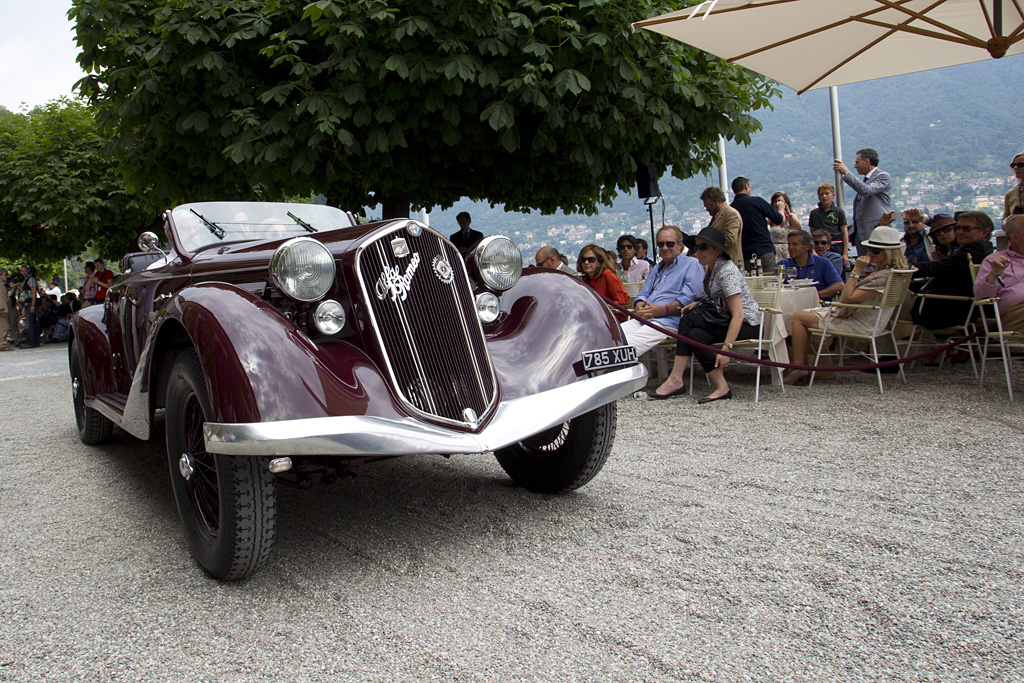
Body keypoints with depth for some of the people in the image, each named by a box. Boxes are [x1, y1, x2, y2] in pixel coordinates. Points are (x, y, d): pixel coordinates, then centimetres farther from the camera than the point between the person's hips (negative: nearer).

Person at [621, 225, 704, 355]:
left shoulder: (692, 265, 7)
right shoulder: (656, 269, 31)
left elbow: (689, 297, -8)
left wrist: (662, 310, -17)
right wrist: (639, 309, 0)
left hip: (670, 322, -7)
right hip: (642, 320, 7)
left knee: (629, 343, -32)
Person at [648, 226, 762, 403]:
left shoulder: (727, 271, -19)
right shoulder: (711, 268, 9)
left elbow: (738, 315, -25)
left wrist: (726, 348, -31)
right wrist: (698, 304, 1)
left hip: (746, 323, -8)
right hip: (726, 320, 8)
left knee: (689, 320, -25)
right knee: (695, 334, -21)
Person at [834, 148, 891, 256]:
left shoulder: (883, 176, -6)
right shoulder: (864, 179, 21)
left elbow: (866, 190, -24)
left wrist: (847, 172, -19)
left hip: (875, 233, -9)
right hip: (860, 233, 9)